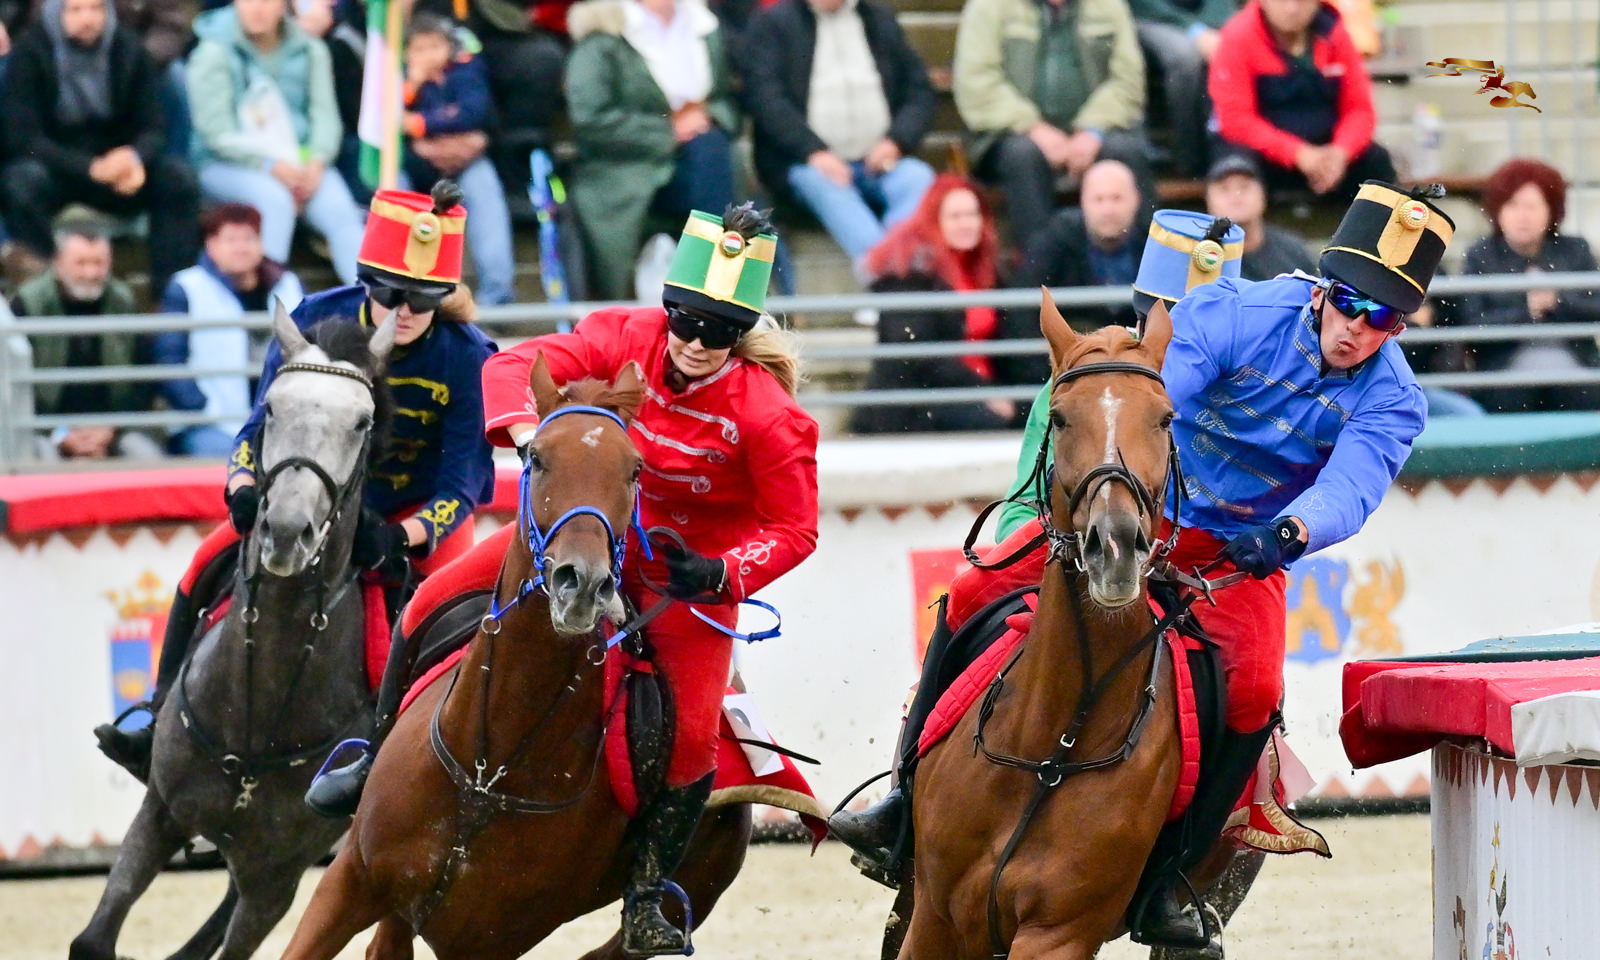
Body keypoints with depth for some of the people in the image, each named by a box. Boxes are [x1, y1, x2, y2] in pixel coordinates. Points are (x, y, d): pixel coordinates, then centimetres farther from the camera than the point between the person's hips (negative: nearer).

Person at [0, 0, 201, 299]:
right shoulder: (30, 52, -12)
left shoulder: (128, 49, -3)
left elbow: (152, 130, -3)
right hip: (51, 167, -3)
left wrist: (135, 159, -30)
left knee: (179, 179, -22)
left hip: (115, 167, 3)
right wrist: (91, 168, -33)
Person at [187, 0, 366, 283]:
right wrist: (269, 166, -21)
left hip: (299, 161, 3)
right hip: (229, 165, -3)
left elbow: (325, 114, 3)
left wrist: (317, 163, -16)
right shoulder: (213, 54, -3)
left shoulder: (310, 51, 9)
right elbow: (217, 132, -9)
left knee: (339, 207, -24)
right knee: (275, 199, -34)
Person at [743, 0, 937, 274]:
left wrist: (897, 141, -8)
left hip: (877, 160, 3)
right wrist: (813, 151, -20)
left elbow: (921, 92, 13)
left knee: (920, 179, -28)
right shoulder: (771, 23, 8)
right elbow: (766, 98, -5)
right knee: (825, 184, -36)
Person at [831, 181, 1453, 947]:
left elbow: (1349, 489, -31)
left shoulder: (1391, 402, -14)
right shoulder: (1236, 313, -16)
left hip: (1240, 553, 0)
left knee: (1254, 689, -27)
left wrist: (1292, 532, -53)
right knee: (975, 595, -13)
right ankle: (916, 799, 2)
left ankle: (1162, 883, -15)